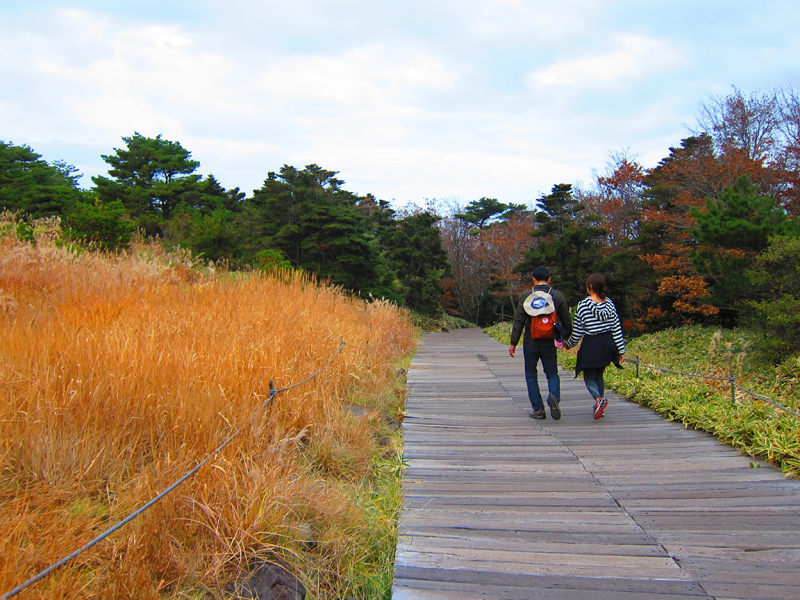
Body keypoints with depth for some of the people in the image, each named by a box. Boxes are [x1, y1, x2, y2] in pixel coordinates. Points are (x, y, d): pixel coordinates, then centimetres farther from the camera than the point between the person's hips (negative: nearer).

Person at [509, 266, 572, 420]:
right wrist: (567, 338, 20)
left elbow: (518, 321, -6)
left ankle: (538, 409, 8)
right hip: (549, 343, 1)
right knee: (552, 374, 14)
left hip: (531, 342, -1)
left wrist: (513, 343, -2)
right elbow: (566, 320, 4)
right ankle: (554, 396, -16)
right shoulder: (558, 296, 0)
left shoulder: (526, 296, -4)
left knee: (531, 375, 11)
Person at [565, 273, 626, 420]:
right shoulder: (609, 303, 1)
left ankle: (599, 399, -23)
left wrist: (569, 344, 11)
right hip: (608, 344, 5)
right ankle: (599, 408, 23)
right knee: (599, 375, 21)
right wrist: (621, 350, 7)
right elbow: (617, 328, 2)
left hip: (591, 345, -5)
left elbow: (577, 331, -7)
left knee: (589, 377, 6)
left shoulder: (583, 306, -12)